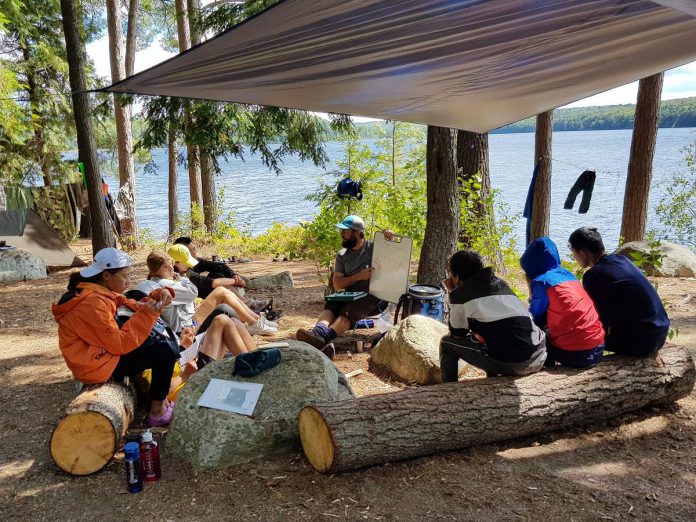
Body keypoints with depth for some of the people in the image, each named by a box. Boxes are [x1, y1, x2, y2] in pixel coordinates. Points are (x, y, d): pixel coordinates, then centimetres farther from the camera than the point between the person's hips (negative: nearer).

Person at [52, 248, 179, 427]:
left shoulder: (102, 292, 4)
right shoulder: (92, 304, -25)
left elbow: (131, 305, 7)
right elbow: (121, 344, -24)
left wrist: (156, 296, -11)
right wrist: (147, 314, -23)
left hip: (105, 352, 10)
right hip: (99, 365, -10)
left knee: (155, 341, 14)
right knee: (164, 352, -13)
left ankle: (160, 398, 14)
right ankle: (158, 412, 0)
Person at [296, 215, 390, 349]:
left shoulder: (374, 247, 4)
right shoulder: (342, 255, 15)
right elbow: (337, 284, 6)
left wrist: (390, 239, -16)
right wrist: (359, 276, -9)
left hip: (373, 297, -5)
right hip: (351, 297, 5)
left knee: (349, 310, -34)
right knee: (330, 305, -27)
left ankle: (323, 337, -57)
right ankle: (318, 330, -55)